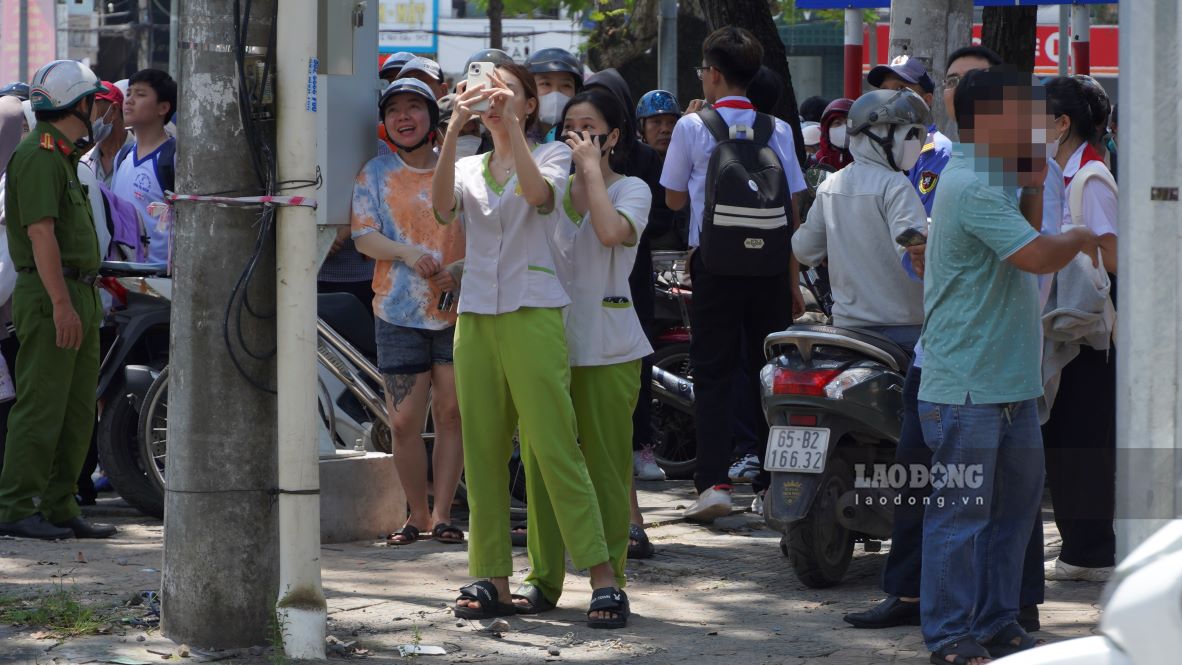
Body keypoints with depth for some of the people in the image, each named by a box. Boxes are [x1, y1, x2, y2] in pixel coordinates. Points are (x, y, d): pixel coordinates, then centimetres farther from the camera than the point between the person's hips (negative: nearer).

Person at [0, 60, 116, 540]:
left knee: (78, 411, 10)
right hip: (50, 297, -10)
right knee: (42, 406, -10)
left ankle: (59, 508, 13)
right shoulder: (39, 155, -12)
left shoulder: (63, 155, 21)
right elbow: (40, 232, -19)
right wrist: (61, 303, -23)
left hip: (77, 298, 10)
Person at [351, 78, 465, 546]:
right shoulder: (376, 174, 6)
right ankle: (417, 513, 13)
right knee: (404, 422, -1)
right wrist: (408, 253, -20)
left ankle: (443, 512, 9)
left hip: (457, 310, 0)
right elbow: (364, 237, -2)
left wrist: (464, 269, -16)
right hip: (399, 313, 0)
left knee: (451, 412, 0)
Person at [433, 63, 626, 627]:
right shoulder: (469, 168, 17)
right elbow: (442, 206, -6)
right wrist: (453, 129, -16)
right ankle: (491, 580, 6)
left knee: (555, 449, -11)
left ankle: (604, 579, -12)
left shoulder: (552, 154, 7)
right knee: (483, 453, 3)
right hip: (476, 319, 5)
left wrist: (511, 125, -20)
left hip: (533, 315, -5)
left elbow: (539, 192, -16)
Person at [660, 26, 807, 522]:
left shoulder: (693, 127, -3)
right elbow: (793, 210, 3)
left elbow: (674, 198, 8)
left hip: (714, 263, -2)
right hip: (770, 264, 2)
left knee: (712, 374, 0)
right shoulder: (778, 130, 3)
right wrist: (794, 280, 9)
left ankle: (714, 483, -11)